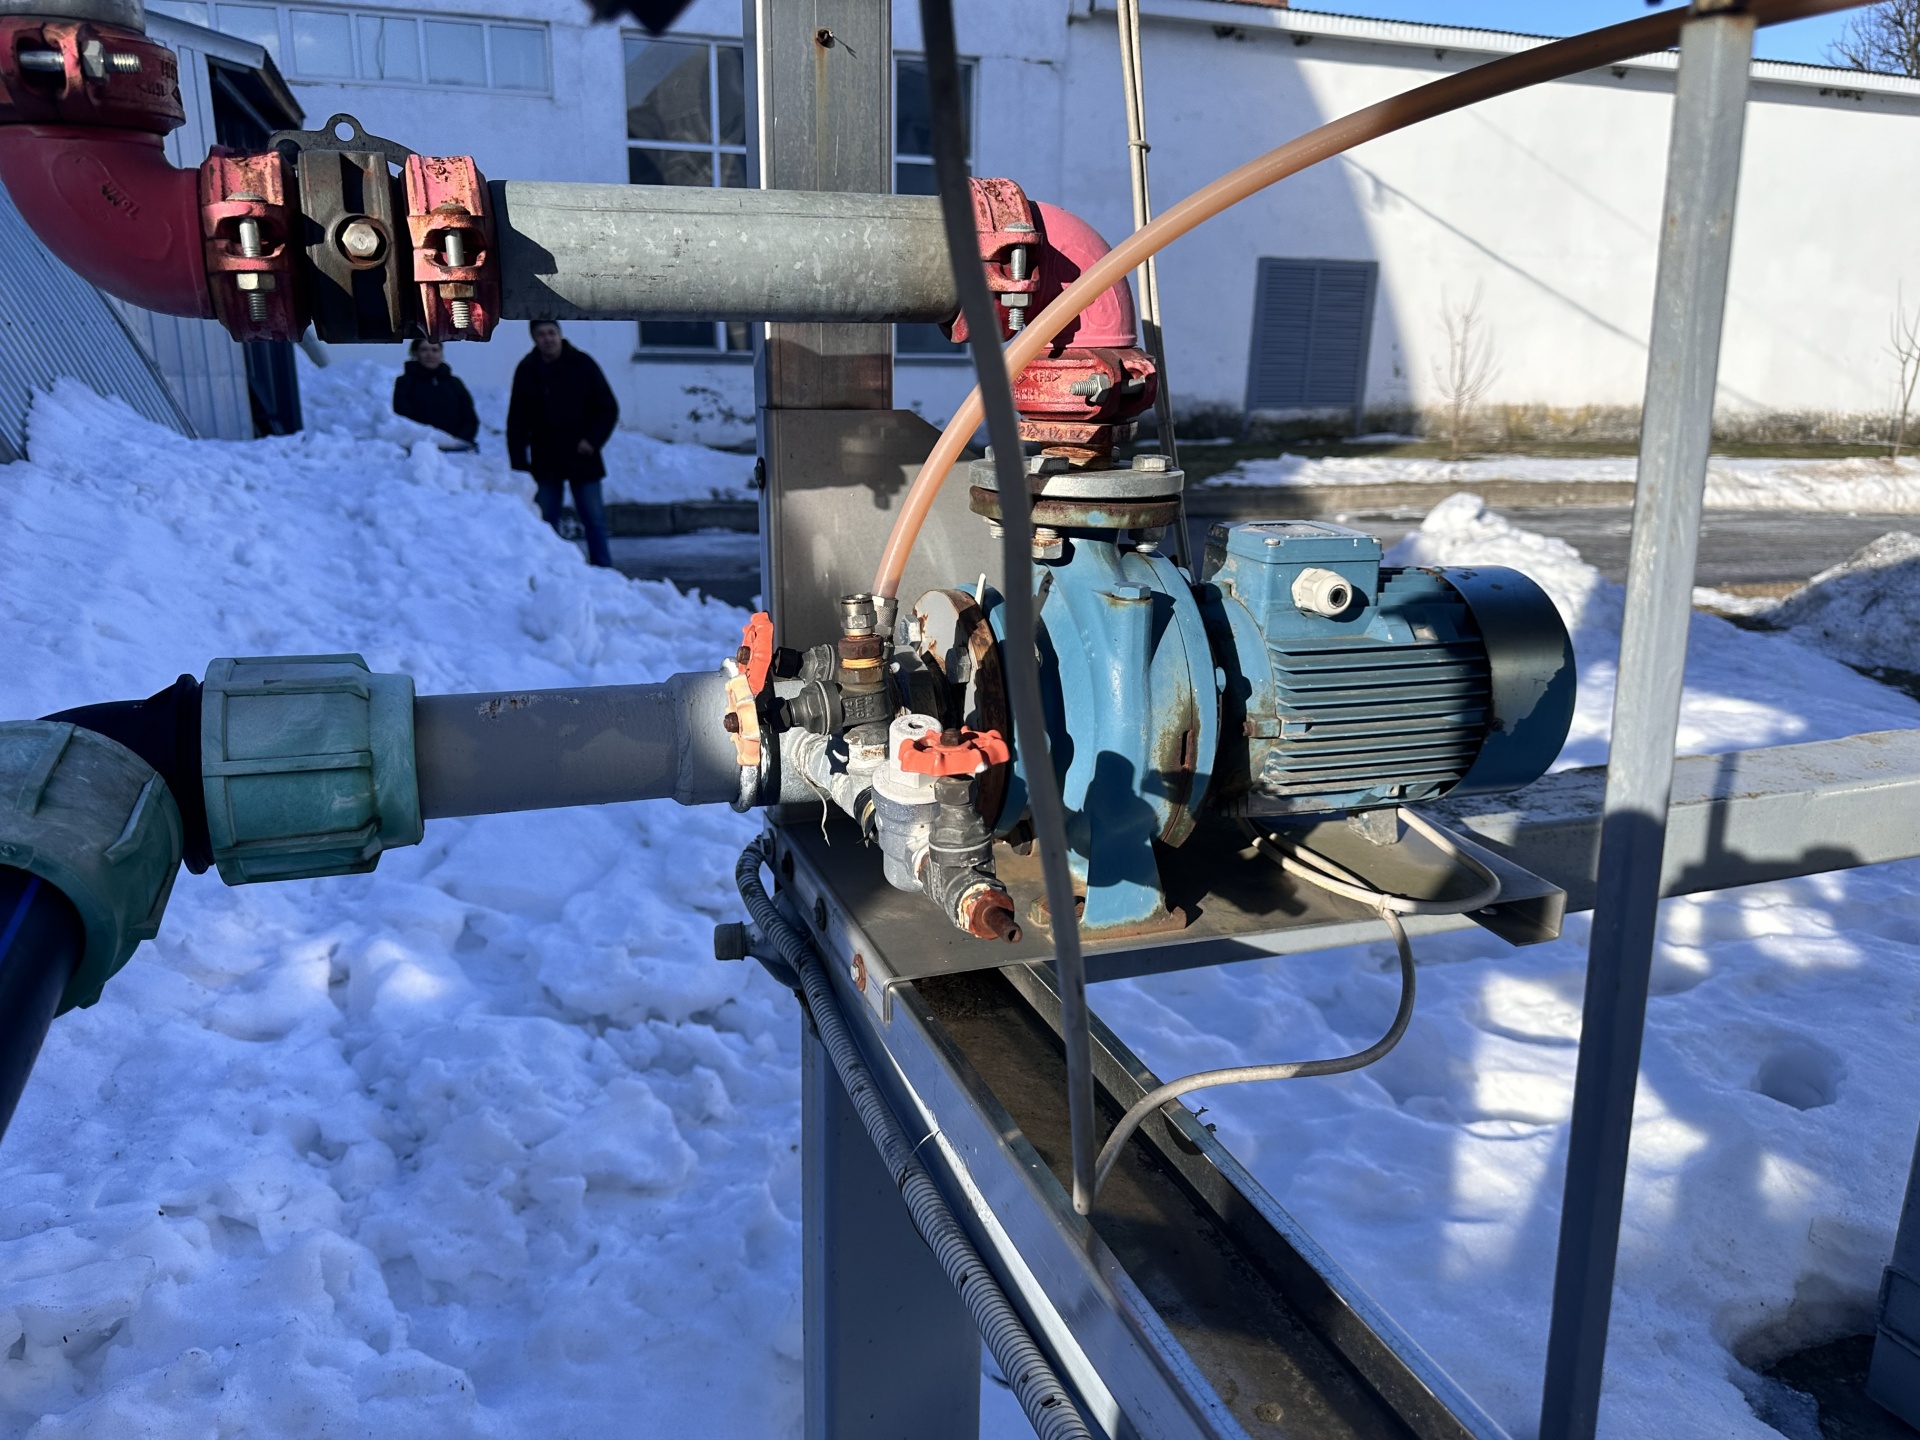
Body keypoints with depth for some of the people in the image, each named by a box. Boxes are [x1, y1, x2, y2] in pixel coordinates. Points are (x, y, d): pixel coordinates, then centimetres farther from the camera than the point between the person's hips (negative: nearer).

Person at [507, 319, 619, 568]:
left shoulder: (582, 365, -1)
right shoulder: (527, 371, 4)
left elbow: (609, 408, 2)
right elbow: (516, 422, 7)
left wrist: (593, 440, -11)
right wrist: (518, 463, -1)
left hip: (582, 460, -2)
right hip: (545, 462, 2)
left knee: (594, 520, 0)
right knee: (545, 522, 4)